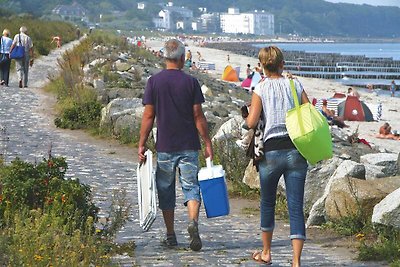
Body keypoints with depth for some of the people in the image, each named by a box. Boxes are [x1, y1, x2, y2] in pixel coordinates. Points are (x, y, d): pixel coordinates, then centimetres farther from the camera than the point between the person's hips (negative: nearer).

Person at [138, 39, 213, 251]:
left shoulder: (154, 82, -1)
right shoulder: (190, 82, -3)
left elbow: (148, 116, -3)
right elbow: (198, 116, -3)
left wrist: (141, 144, 4)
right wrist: (207, 143, 3)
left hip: (164, 147, 1)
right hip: (189, 146, -1)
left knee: (166, 191, 11)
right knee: (191, 186, 3)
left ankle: (170, 236, 16)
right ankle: (193, 221, -22)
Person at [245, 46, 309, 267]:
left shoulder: (261, 88, -1)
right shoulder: (295, 84, 5)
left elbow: (251, 123, -7)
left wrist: (248, 115, 14)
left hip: (272, 151, -1)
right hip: (296, 151, 1)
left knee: (267, 203, 18)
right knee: (296, 207, 0)